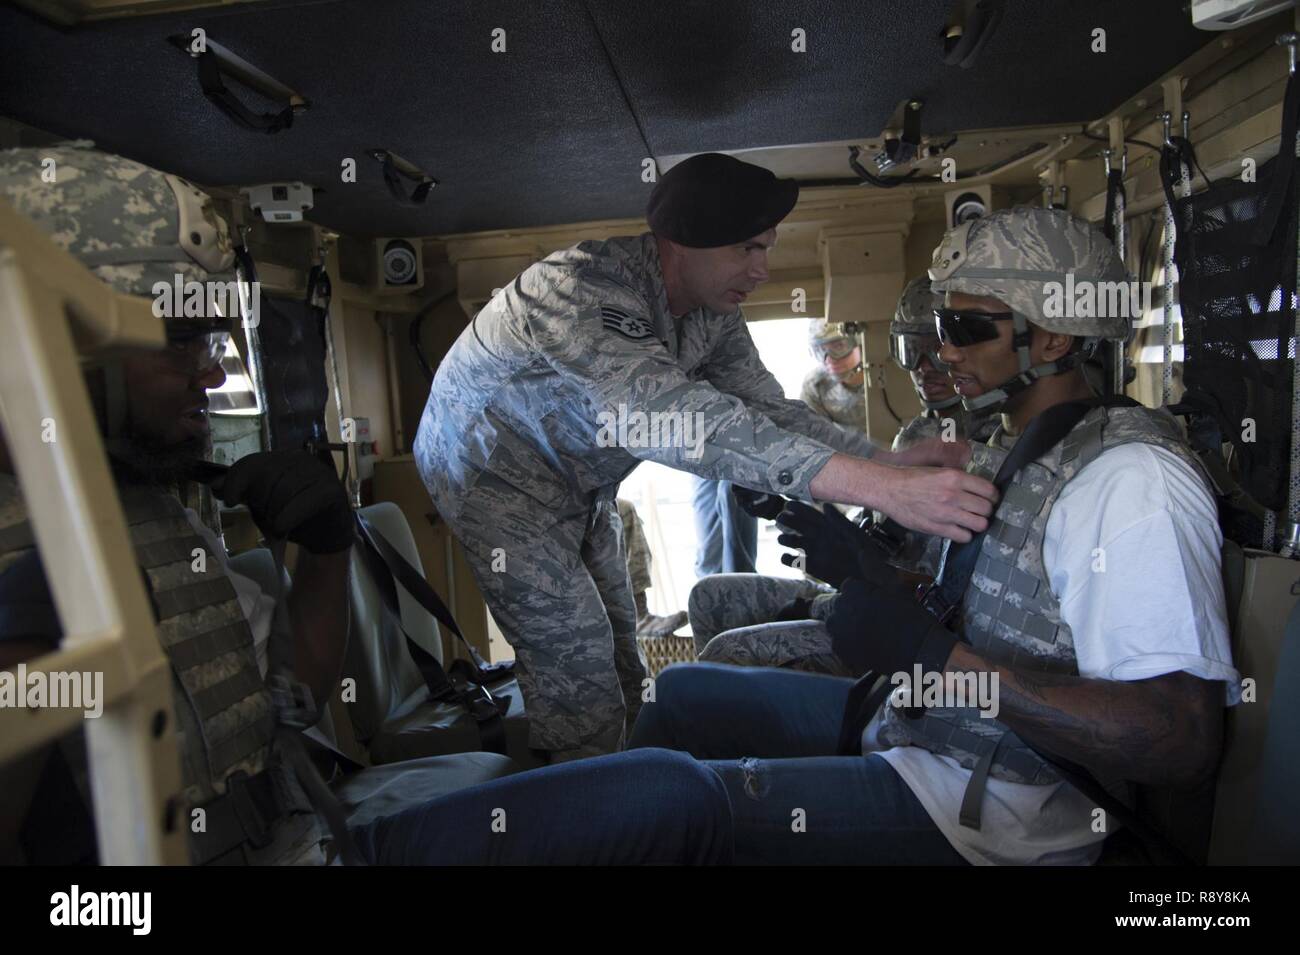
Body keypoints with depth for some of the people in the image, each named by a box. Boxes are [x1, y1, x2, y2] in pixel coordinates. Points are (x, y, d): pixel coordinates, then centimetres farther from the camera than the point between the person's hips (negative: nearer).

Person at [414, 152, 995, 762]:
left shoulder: (713, 313, -9)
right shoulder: (584, 290, -36)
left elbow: (765, 408, -7)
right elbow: (675, 416, -49)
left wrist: (889, 460, -24)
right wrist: (878, 487, -55)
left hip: (575, 483, 8)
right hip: (495, 474, -8)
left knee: (616, 641, 13)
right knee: (577, 667, -9)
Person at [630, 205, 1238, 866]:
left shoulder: (1132, 477, -20)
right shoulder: (1006, 448, 11)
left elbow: (1183, 744, -25)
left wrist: (933, 654, -28)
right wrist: (859, 559, -1)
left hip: (1003, 813, -9)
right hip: (911, 720, 9)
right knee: (682, 691, 11)